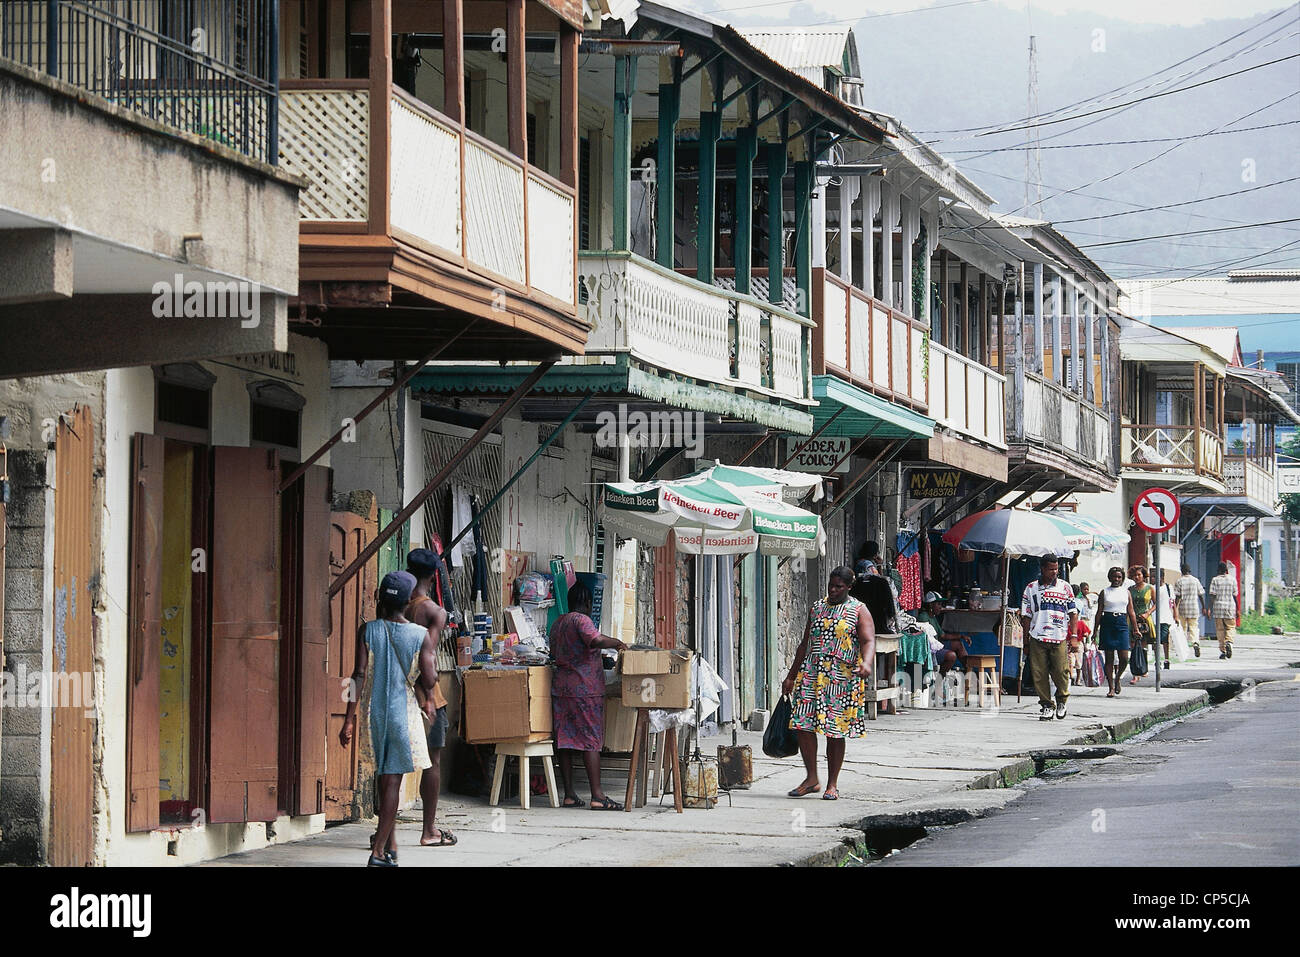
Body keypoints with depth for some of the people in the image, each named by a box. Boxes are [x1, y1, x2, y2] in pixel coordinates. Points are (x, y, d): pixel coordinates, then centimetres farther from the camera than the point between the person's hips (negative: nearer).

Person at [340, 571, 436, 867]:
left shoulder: (368, 631, -3)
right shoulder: (422, 636, -6)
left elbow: (359, 675, -8)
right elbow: (429, 680, -11)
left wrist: (349, 719, -6)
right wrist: (429, 699, 13)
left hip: (374, 710, 2)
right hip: (404, 710, -2)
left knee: (384, 776, 18)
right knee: (393, 779, -1)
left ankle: (389, 842, 26)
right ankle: (379, 849, -7)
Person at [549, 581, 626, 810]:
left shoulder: (557, 623, 16)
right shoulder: (581, 620, -9)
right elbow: (596, 640, -27)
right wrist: (617, 643, -11)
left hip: (560, 686, 8)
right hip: (585, 688, -8)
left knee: (565, 740, 7)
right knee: (591, 740, -7)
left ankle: (569, 795, 8)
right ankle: (597, 796, -10)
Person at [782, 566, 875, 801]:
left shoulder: (859, 610, 2)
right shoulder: (816, 607, 15)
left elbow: (868, 641, -11)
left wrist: (866, 663, -32)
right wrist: (791, 676, 18)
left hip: (842, 678, -4)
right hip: (811, 675, 4)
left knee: (836, 732, 0)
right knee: (802, 725, -6)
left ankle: (832, 784, 10)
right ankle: (811, 779, 6)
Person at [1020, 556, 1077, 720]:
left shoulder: (1065, 587, 9)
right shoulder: (1031, 588, 11)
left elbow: (1073, 612, 8)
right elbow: (1026, 615, 13)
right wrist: (1026, 638, 7)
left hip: (1060, 638, -1)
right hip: (1037, 638, 1)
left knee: (1061, 671, -7)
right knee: (1039, 674, -1)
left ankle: (1061, 701, 17)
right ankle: (1046, 705, 10)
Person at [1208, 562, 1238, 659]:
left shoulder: (1215, 580, -1)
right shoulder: (1232, 579, 2)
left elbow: (1212, 595, -7)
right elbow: (1235, 595, 4)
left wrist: (1210, 608, -6)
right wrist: (1237, 609, 11)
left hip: (1218, 607, 0)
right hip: (1230, 607, 0)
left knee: (1220, 629, 6)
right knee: (1231, 627, 8)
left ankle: (1222, 650, 5)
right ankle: (1229, 642, -21)